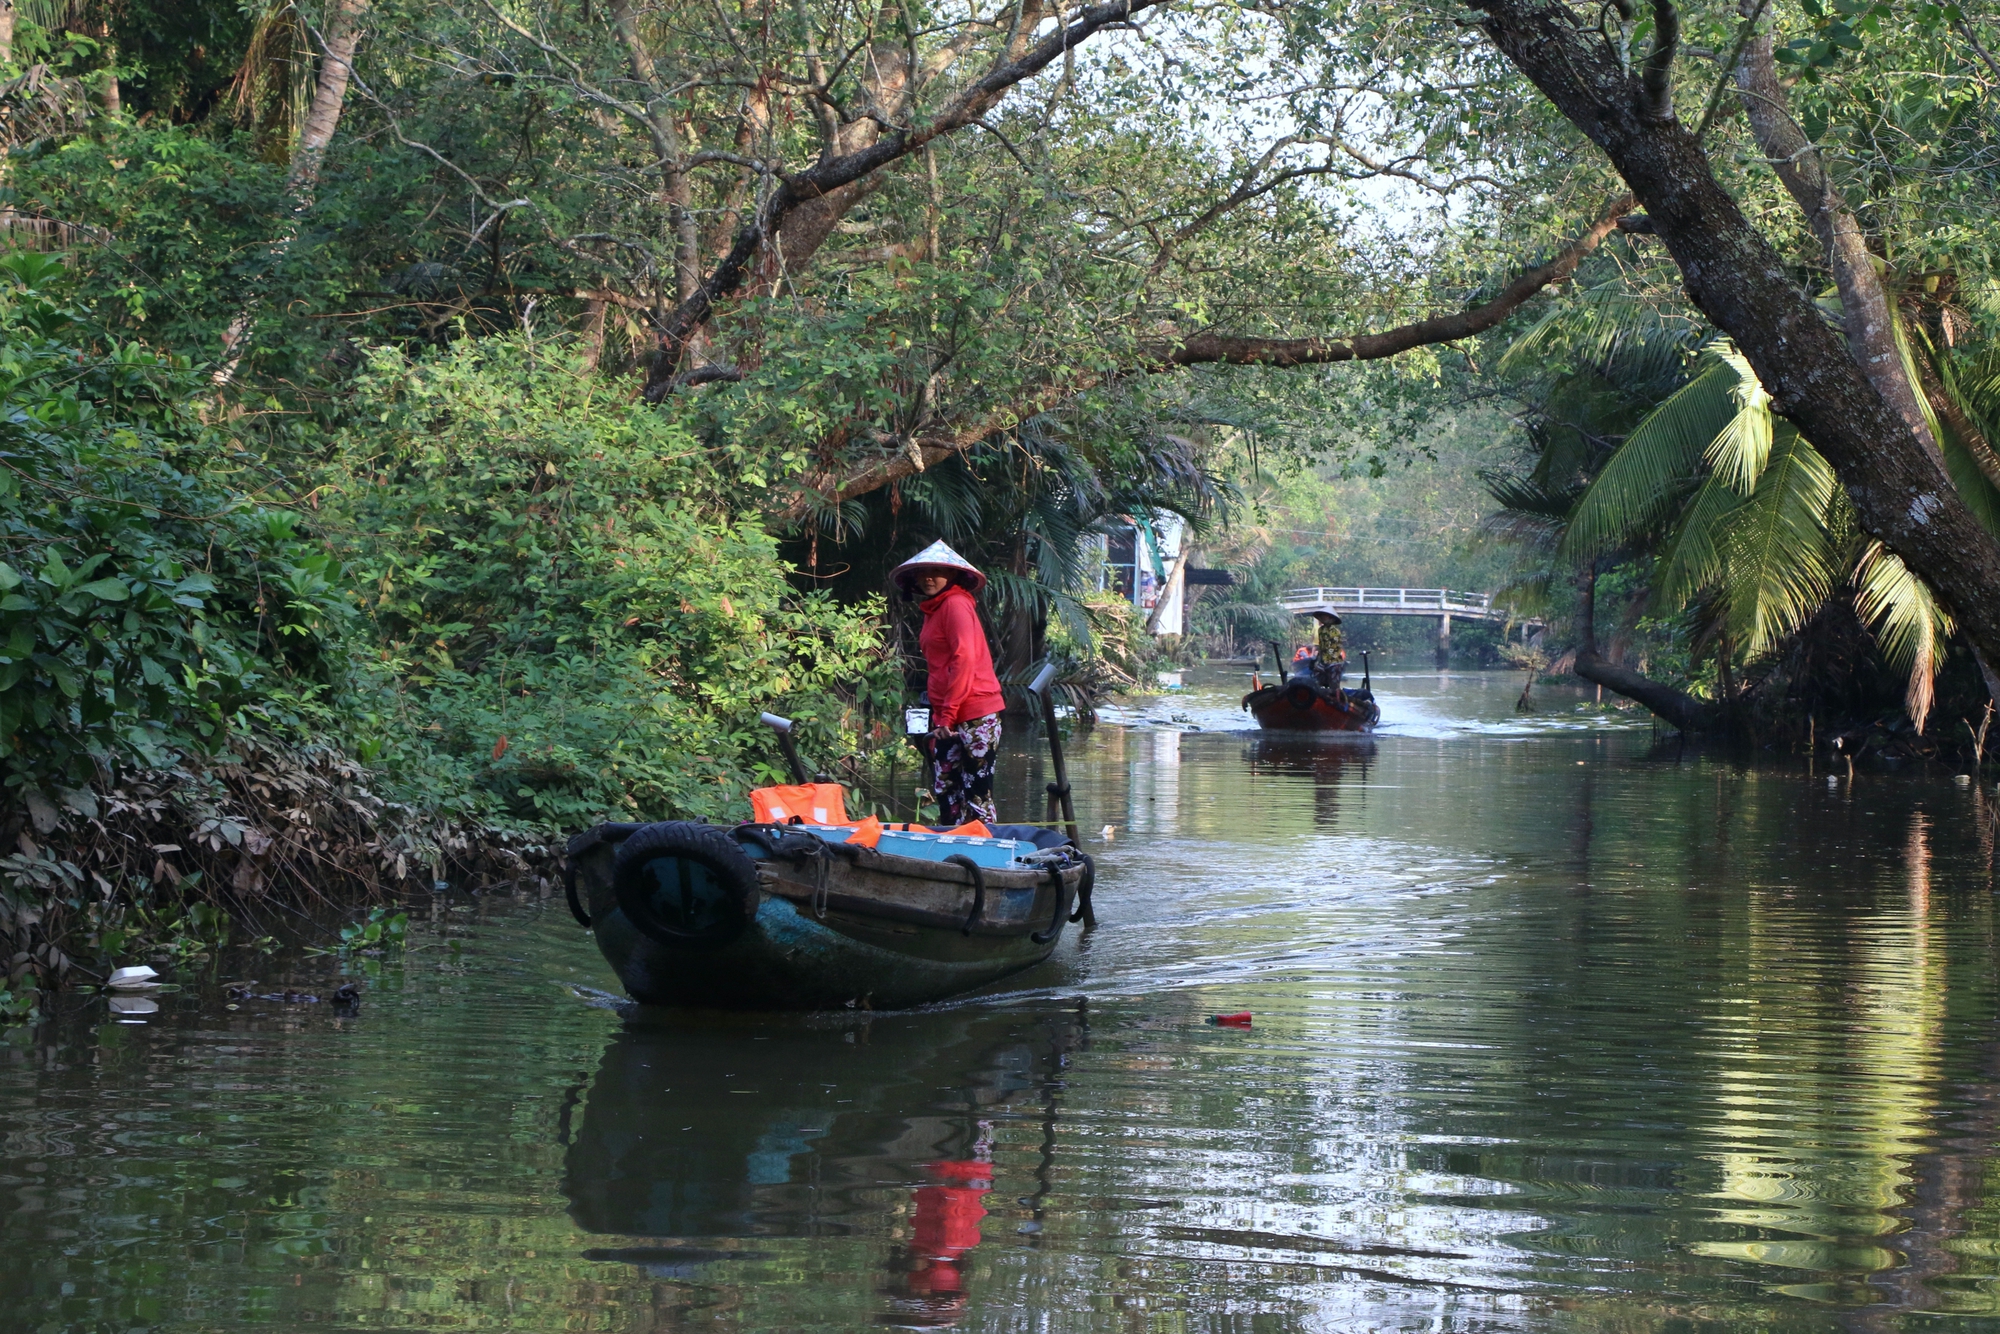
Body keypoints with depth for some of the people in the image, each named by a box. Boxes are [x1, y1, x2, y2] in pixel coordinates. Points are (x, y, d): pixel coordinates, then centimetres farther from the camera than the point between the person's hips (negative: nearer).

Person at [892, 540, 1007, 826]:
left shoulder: (956, 604, -9)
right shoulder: (933, 609, 19)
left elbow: (964, 659, -16)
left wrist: (947, 714, -18)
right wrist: (938, 715, 13)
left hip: (975, 715, -9)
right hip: (948, 717, 9)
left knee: (977, 795, -8)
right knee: (945, 792, 8)